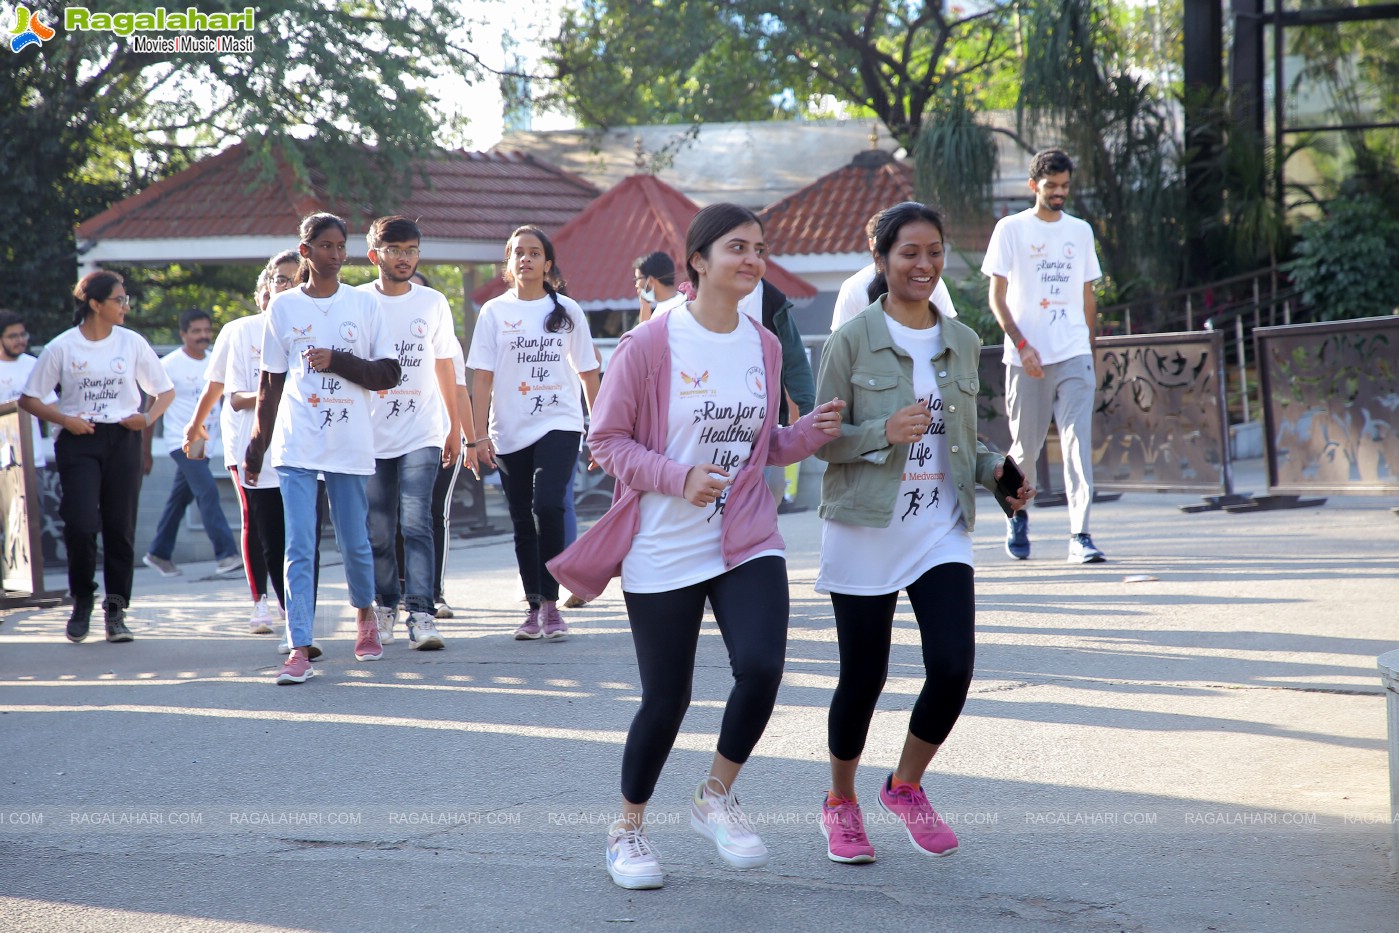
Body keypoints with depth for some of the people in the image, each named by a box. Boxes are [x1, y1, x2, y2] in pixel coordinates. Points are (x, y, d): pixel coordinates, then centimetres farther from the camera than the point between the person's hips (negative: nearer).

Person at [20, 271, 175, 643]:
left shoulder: (133, 343, 5)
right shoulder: (62, 347, 0)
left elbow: (165, 390, 12)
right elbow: (29, 398, 4)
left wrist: (148, 417, -6)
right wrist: (65, 420, -10)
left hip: (123, 440, 2)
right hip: (78, 441, -2)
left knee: (120, 525, 1)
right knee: (80, 523, -13)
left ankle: (116, 609, 11)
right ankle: (82, 600, 10)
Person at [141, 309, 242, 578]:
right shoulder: (169, 365, -6)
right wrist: (145, 449, -3)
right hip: (182, 441, -6)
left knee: (180, 498, 12)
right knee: (207, 492, -17)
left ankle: (158, 554, 23)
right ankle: (226, 554, -21)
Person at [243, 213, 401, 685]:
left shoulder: (364, 304, 6)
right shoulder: (283, 307, 7)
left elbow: (388, 374, 2)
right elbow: (271, 382, 12)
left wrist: (337, 361, -11)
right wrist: (256, 445, 10)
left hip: (350, 442, 0)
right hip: (296, 445, 0)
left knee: (355, 542, 9)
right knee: (299, 548, -8)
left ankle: (365, 613, 37)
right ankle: (299, 649, -11)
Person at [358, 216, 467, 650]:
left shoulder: (433, 302, 7)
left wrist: (454, 427, 17)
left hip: (422, 435, 0)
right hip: (371, 435, 0)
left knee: (416, 523, -13)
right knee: (378, 530, 5)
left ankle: (421, 615, -17)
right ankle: (385, 607, 21)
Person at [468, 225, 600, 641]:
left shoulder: (567, 310, 6)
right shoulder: (495, 311, 4)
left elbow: (587, 372, 10)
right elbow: (482, 377, 2)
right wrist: (480, 434, -5)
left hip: (559, 424, -1)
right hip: (509, 432, 2)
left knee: (548, 505, -20)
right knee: (523, 523, 6)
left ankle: (550, 602, -11)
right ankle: (534, 607, 16)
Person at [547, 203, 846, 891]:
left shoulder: (765, 347, 6)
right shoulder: (649, 345, -10)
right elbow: (606, 441, -7)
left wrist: (810, 434, -3)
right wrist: (681, 479, -20)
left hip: (747, 543, 4)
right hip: (663, 551, -4)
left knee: (761, 667, -17)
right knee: (666, 698, 2)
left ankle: (716, 797, 9)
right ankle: (628, 828, 27)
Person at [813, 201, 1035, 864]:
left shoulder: (961, 343, 9)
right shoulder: (852, 342, -5)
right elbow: (821, 438, -5)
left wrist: (995, 471, 0)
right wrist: (883, 432, -21)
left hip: (942, 532, 4)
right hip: (865, 530, -4)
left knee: (953, 670, -10)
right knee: (863, 679, 3)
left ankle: (906, 787, 17)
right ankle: (841, 804, 27)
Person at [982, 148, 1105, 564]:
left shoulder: (1080, 231, 12)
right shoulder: (1011, 229, 1)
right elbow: (997, 297, -1)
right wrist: (1022, 345, -12)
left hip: (1074, 357, 2)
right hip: (1026, 358, -2)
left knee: (1078, 443, -10)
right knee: (1025, 446, 8)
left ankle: (1080, 535, -14)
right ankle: (1017, 514, 35)